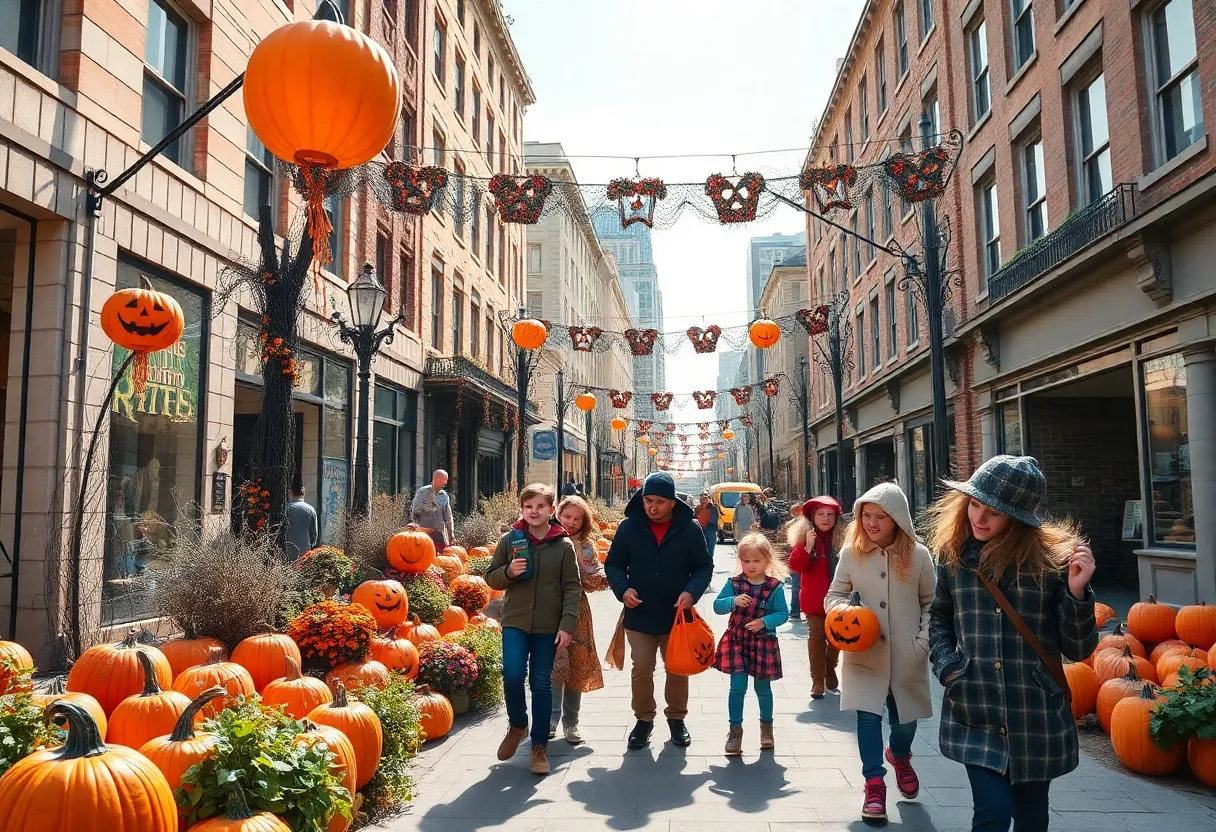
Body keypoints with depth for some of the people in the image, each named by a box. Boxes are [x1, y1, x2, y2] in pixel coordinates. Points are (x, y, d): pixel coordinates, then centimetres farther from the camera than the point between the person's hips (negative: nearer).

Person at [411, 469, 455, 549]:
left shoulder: (444, 495, 10)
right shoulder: (422, 492, -3)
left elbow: (448, 516, 15)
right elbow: (414, 512, -1)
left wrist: (451, 534, 12)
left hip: (440, 533, 4)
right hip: (424, 532, -4)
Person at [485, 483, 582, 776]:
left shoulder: (563, 545, -1)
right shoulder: (510, 539, 2)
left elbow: (572, 588, -1)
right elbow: (491, 578, 7)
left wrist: (567, 624, -10)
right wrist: (509, 571, -14)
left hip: (549, 625, 0)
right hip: (515, 621, 1)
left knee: (541, 683, 5)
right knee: (512, 676, -11)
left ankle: (540, 745, 18)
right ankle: (517, 725, 19)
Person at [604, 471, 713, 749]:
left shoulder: (690, 529, -8)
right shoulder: (628, 527, -7)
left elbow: (704, 567, -1)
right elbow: (613, 564, 2)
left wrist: (692, 591, -19)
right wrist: (623, 589, -17)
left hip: (677, 615, 0)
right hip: (639, 615, 0)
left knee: (678, 670, 14)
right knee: (641, 670, 7)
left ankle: (676, 717, 34)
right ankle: (644, 719, 27)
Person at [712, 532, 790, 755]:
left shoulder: (775, 587, -7)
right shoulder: (734, 583, -4)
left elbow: (782, 613, -8)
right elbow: (717, 606, -6)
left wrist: (764, 622, -24)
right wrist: (733, 601, -24)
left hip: (764, 643, 0)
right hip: (736, 641, 0)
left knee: (763, 688, 14)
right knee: (738, 687, -3)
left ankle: (766, 726, 36)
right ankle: (735, 730, 10)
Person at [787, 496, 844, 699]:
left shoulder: (841, 538, -1)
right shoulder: (804, 538, -7)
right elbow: (796, 566, -15)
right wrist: (808, 547, -28)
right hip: (815, 598, -3)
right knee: (816, 637, 2)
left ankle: (830, 674, 34)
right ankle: (818, 681, 9)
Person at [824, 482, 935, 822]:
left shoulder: (918, 555, -7)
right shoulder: (851, 553, -6)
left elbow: (930, 602, 4)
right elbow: (834, 595, 4)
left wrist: (924, 639, -7)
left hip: (906, 654, 1)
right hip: (865, 652, 0)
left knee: (904, 717, 14)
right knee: (868, 715, -5)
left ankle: (899, 756, 48)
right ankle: (874, 783, 12)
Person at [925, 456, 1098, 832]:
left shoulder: (1052, 557, -9)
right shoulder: (954, 554, -1)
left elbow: (1078, 648, -6)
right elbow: (939, 617, 15)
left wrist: (1076, 593, -21)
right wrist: (946, 666, -1)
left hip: (1035, 716, 0)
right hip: (975, 713, 0)